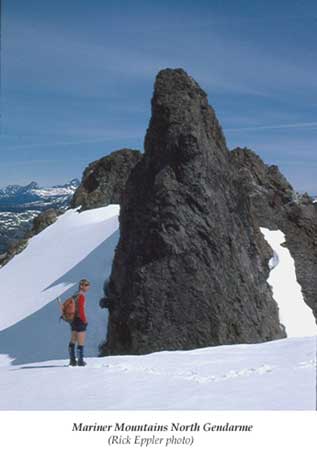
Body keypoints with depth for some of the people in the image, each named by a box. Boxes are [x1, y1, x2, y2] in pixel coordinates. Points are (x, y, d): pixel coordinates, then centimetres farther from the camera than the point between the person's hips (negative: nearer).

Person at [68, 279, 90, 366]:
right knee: (81, 342, -2)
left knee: (73, 341, 15)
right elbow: (81, 309, -22)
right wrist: (85, 320, -12)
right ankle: (80, 361, 1)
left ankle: (72, 360, 21)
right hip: (80, 321, -9)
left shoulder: (76, 295, 10)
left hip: (73, 320, 9)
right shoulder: (82, 295, -17)